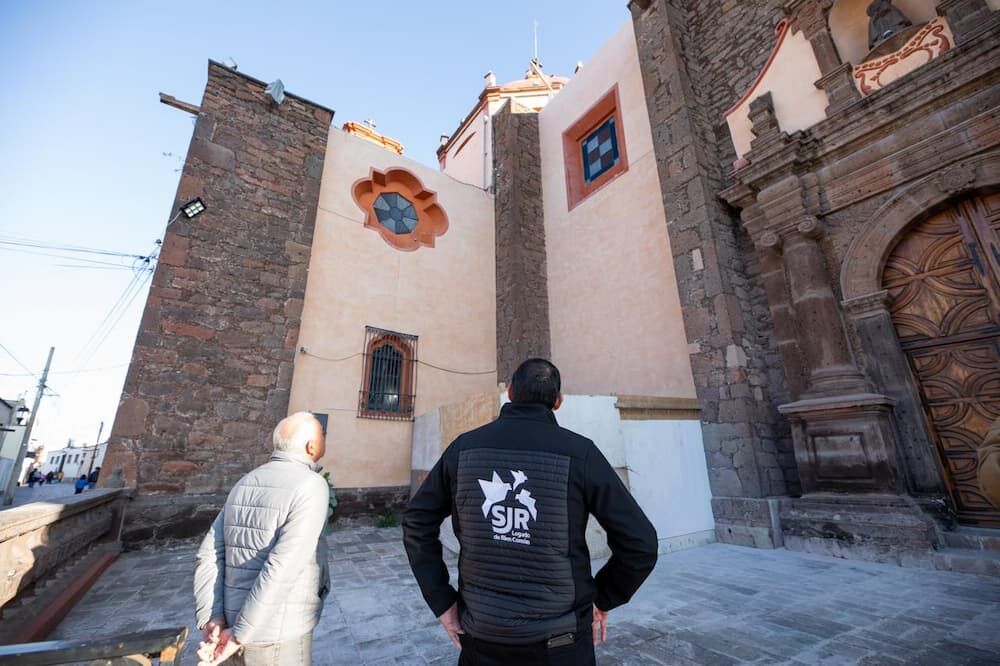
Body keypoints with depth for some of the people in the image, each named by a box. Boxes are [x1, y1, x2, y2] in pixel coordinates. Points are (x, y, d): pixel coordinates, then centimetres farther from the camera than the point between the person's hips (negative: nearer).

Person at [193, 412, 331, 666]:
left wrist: (212, 618, -2)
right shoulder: (311, 485, -22)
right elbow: (282, 567, -26)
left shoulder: (245, 483, 3)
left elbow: (209, 555, 2)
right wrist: (240, 634, -16)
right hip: (278, 636, -6)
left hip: (238, 625, 7)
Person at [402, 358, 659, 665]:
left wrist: (442, 602, 3)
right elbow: (640, 543, -12)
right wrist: (602, 600, 2)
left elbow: (417, 523, -1)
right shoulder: (579, 451, -16)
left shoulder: (464, 446, -8)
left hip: (481, 638, 2)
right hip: (559, 641, -1)